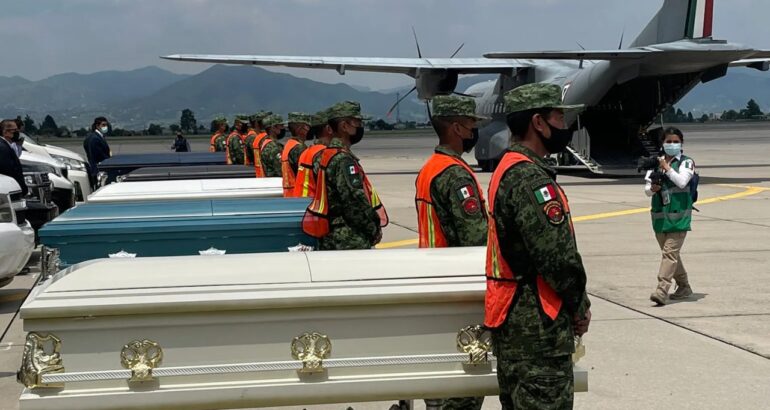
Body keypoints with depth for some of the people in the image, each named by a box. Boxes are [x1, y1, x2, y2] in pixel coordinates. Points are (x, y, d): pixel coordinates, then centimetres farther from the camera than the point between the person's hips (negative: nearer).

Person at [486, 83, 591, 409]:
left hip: (509, 318, 11)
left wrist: (573, 304, 12)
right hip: (537, 325, -11)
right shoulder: (531, 178, -19)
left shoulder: (507, 168, 14)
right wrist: (580, 308, -6)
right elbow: (558, 256, -22)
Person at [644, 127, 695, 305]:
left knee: (670, 252, -15)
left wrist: (667, 168, -12)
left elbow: (682, 181, -17)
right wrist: (652, 188, -12)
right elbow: (646, 188, 10)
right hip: (660, 215, 6)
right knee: (670, 253, 15)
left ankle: (662, 291, -22)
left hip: (679, 215, -6)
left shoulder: (687, 162, -1)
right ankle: (684, 287, 30)